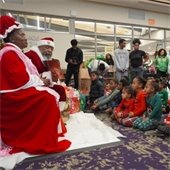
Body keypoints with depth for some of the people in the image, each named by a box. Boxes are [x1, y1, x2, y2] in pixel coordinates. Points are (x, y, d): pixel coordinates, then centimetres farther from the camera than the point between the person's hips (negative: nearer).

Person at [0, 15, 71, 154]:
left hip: (15, 93, 11)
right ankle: (45, 142, -14)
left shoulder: (14, 52, 17)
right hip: (14, 96, -11)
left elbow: (23, 76, 15)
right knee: (47, 98, -21)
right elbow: (22, 80, -25)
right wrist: (40, 81, -11)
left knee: (49, 94, 8)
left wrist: (39, 80, -1)